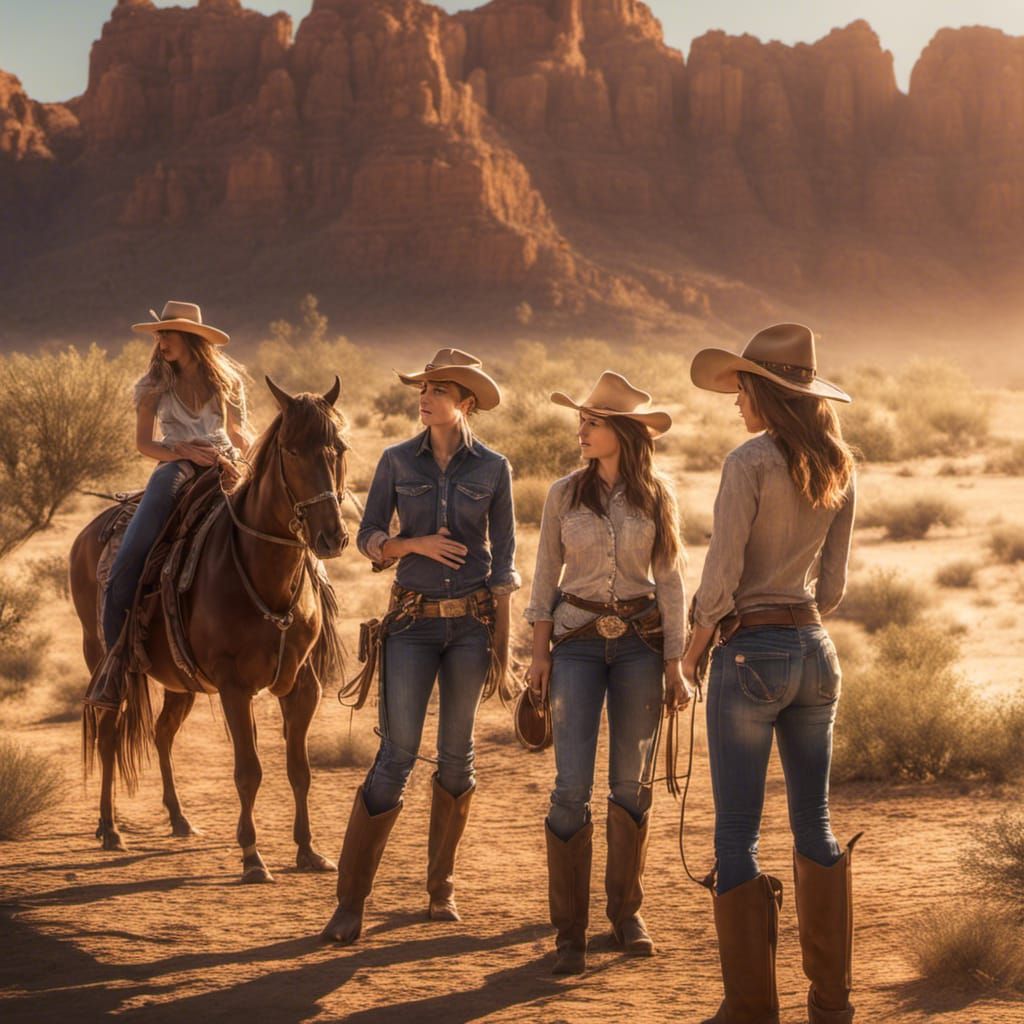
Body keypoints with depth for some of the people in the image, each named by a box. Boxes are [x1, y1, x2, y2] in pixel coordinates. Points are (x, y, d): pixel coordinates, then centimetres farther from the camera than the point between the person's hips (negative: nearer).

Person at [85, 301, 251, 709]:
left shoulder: (228, 380, 10)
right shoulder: (155, 384, 7)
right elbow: (144, 442, 2)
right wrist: (183, 451, -15)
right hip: (175, 469, -1)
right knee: (125, 568, -19)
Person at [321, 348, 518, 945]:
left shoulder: (493, 469, 1)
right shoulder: (398, 462, 2)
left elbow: (504, 557, 3)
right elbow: (369, 538, 4)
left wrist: (502, 638, 0)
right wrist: (415, 544, -16)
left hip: (472, 620, 1)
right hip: (413, 620, 0)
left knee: (457, 756, 7)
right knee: (397, 756, -6)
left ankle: (442, 888, 21)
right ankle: (351, 903, -2)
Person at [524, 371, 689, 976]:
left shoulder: (656, 495, 1)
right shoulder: (565, 494, 2)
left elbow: (670, 582, 2)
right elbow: (546, 576, 6)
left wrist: (675, 664, -2)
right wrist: (541, 653, 0)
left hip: (641, 641, 1)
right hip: (578, 639, 0)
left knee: (633, 784, 7)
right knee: (573, 786, -7)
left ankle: (627, 911, 23)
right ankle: (570, 931, 1)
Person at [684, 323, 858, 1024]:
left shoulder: (750, 462, -12)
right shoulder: (840, 471, 7)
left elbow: (721, 577, -15)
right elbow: (833, 585, 10)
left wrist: (694, 650, -1)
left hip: (751, 652, -6)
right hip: (815, 651, 7)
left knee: (737, 834, 1)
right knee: (815, 823, 15)